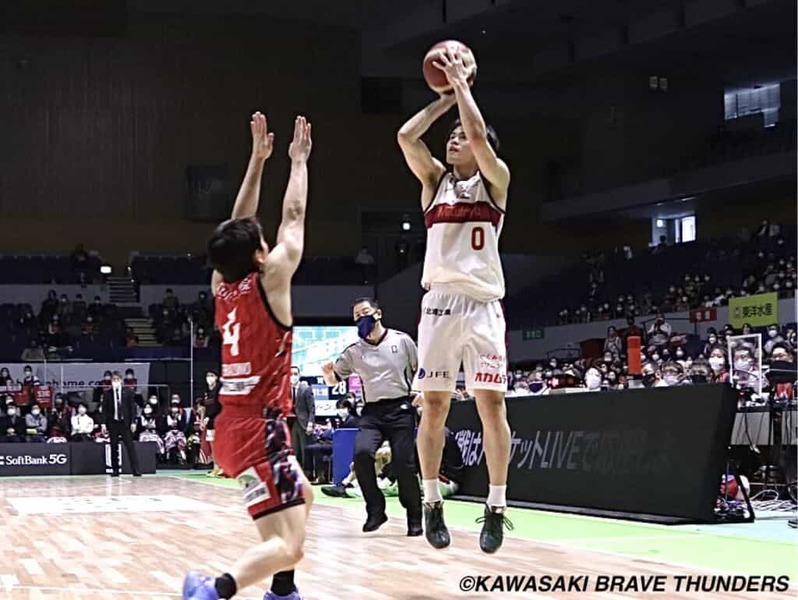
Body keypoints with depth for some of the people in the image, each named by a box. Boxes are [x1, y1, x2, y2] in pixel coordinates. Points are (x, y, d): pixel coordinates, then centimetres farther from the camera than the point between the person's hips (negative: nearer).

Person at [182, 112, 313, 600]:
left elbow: (239, 225, 18)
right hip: (259, 428, -9)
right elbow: (294, 216, 1)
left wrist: (258, 158, 20)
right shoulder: (269, 280, -9)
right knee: (287, 546, -17)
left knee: (304, 497, 31)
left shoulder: (221, 286, 7)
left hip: (234, 426, 9)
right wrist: (299, 160, 14)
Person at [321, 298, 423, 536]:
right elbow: (333, 380, 16)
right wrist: (328, 372, -7)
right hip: (372, 411, 2)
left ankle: (414, 520, 8)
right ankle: (375, 510, -9)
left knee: (404, 464, -8)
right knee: (362, 453, -23)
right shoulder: (354, 351, 10)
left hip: (401, 409, -2)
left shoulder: (401, 340, 5)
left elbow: (421, 370, 12)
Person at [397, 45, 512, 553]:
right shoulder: (435, 179, 15)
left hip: (483, 304, -3)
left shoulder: (495, 180, 6)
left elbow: (479, 135, -11)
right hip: (440, 302, 3)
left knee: (492, 403, -6)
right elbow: (407, 136, 1)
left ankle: (496, 507, 0)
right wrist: (446, 96, 9)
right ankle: (432, 504, 11)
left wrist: (462, 83, 1)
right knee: (434, 406, 2)